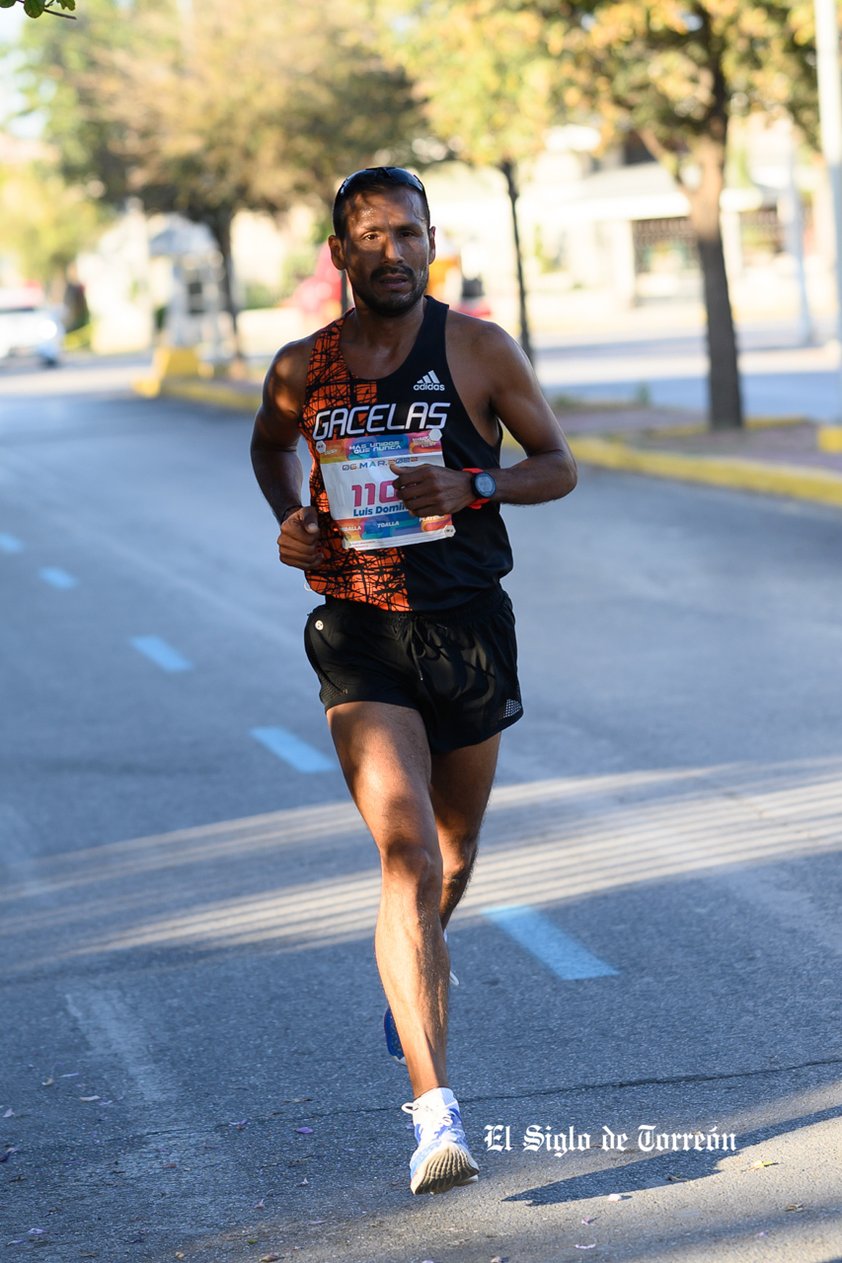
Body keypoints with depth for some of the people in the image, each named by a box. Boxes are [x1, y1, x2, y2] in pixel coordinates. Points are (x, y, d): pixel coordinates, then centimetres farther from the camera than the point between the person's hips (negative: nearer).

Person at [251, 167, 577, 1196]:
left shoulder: (478, 351, -2)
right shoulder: (302, 369, 1)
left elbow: (559, 466, 3)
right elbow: (269, 445, 23)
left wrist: (470, 485, -15)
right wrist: (287, 518, 2)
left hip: (468, 627, 2)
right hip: (359, 637, -1)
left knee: (452, 858, 19)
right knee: (406, 855, -18)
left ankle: (418, 962, 56)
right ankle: (435, 1111, -24)